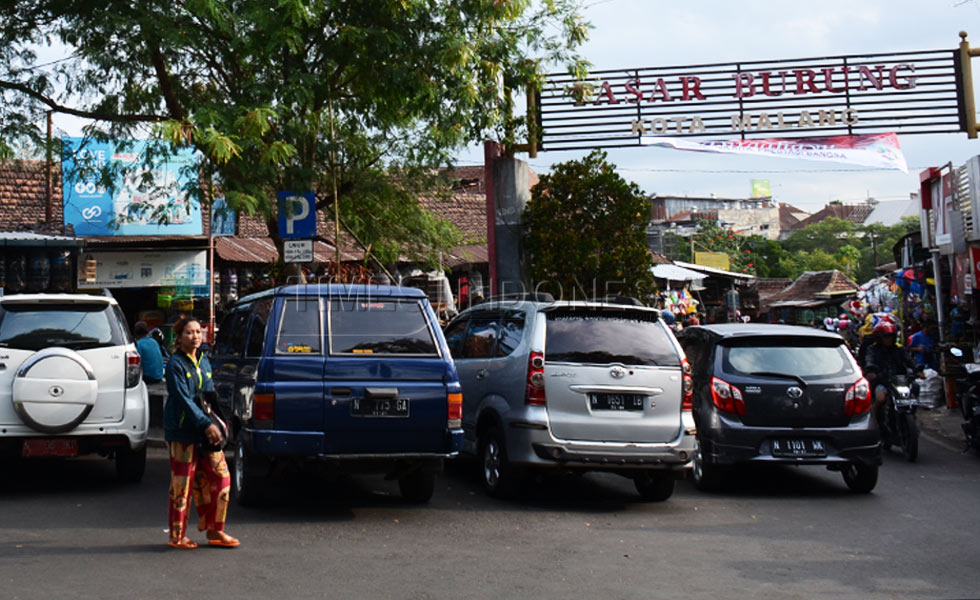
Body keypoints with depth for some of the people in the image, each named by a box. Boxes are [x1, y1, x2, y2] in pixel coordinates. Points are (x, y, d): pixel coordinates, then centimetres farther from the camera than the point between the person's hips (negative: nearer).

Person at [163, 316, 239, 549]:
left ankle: (214, 530, 14)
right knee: (182, 483, -1)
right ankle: (177, 536, 11)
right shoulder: (175, 364, -9)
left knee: (221, 477, 3)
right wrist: (206, 424, -23)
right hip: (182, 431, -7)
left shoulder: (203, 362, 13)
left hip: (206, 431, 7)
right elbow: (184, 399, -17)